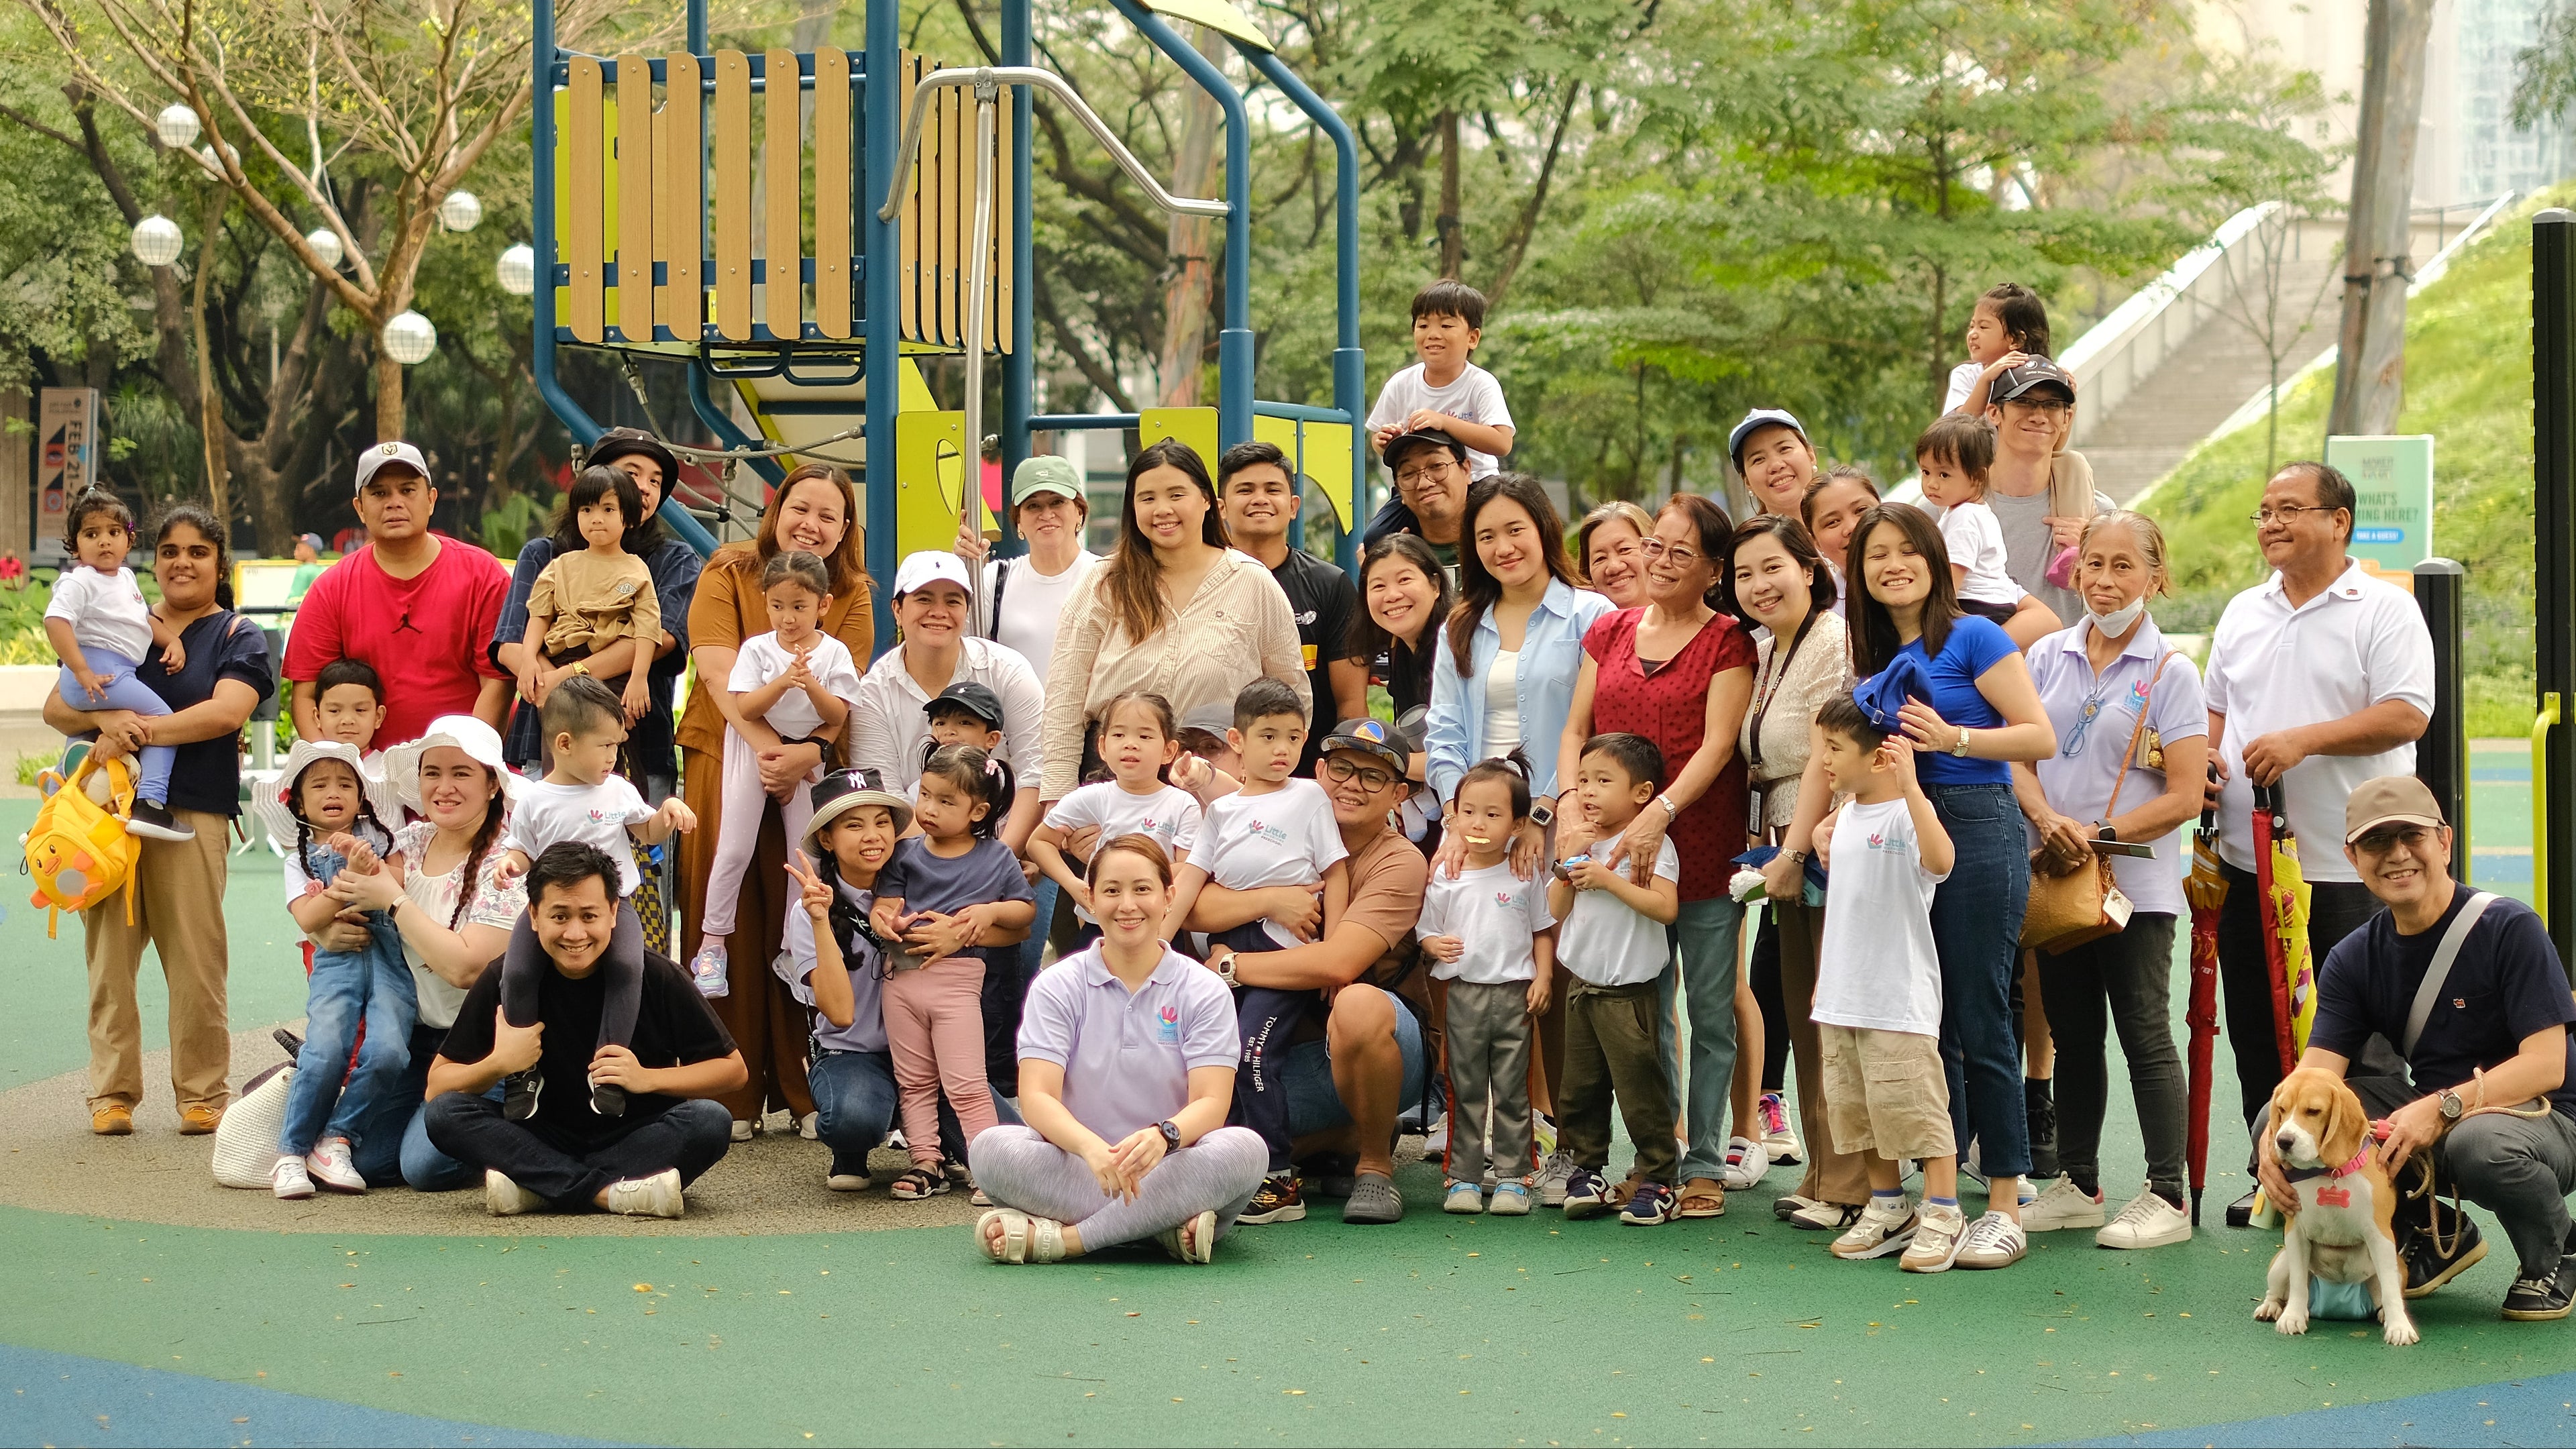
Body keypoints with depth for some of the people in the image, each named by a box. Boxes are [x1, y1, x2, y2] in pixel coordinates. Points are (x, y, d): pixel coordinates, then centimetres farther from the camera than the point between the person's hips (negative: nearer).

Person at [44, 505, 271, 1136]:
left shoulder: (237, 636, 9)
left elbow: (227, 711, -9)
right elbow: (55, 708, 10)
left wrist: (140, 730, -14)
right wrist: (104, 718, -12)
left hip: (193, 813, -3)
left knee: (195, 960, -5)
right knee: (110, 956, 0)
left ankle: (202, 1093, 5)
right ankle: (112, 1091, 7)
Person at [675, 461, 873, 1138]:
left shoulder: (853, 596, 7)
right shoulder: (728, 573, 1)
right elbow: (719, 668, -12)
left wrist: (806, 753, -23)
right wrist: (765, 745, -25)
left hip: (813, 773, 1)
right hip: (725, 760, -1)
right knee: (727, 925, -1)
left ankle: (807, 1089, 7)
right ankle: (730, 1095, 4)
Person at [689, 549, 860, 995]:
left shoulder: (835, 653, -5)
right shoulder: (757, 649, -7)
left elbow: (838, 716, -11)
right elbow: (744, 708, -16)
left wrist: (811, 685, -27)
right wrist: (783, 682, -29)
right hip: (754, 751, -2)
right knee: (735, 848, -5)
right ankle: (712, 942, 3)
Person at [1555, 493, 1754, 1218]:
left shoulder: (1728, 642, -1)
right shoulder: (1610, 633, 13)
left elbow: (1717, 744, -10)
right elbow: (1575, 730, 11)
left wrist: (1659, 813, -23)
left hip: (1704, 848, -4)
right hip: (1619, 850, 4)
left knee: (1712, 1010, 2)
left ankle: (1705, 1163, 9)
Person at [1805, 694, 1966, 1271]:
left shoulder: (1907, 813, -13)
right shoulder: (1846, 816, 13)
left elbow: (1940, 860, -37)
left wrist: (1910, 785, -40)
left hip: (1900, 998, -9)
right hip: (1842, 995, 9)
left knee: (1912, 1106, -7)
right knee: (1855, 1108, 14)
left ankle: (1943, 1216, 2)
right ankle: (1888, 1209, 26)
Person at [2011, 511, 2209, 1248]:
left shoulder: (2170, 672, -5)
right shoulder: (2047, 656, 8)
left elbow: (2183, 797, -9)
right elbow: (2018, 757, 4)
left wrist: (2101, 835, -18)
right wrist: (2048, 821, -15)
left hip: (2135, 884, -5)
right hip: (2054, 878, 5)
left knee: (2145, 1036, -1)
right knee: (2072, 1036, 12)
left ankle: (2166, 1196, 6)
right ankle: (2077, 1185, 22)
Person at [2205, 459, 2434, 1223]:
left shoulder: (2385, 611, -5)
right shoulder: (2243, 613, 15)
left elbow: (2407, 715, -16)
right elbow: (2216, 708, 24)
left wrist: (2303, 741, -23)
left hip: (2347, 870, -6)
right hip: (2246, 863, 6)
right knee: (2256, 1029, 10)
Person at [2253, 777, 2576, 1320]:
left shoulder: (2509, 929, -14)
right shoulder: (2355, 959, 1)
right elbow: (2316, 1071, -8)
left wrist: (2442, 1108, -33)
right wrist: (2277, 1131, -32)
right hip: (2424, 1115, 6)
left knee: (2479, 1143, -41)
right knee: (2277, 1124, -14)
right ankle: (2435, 1236, 6)